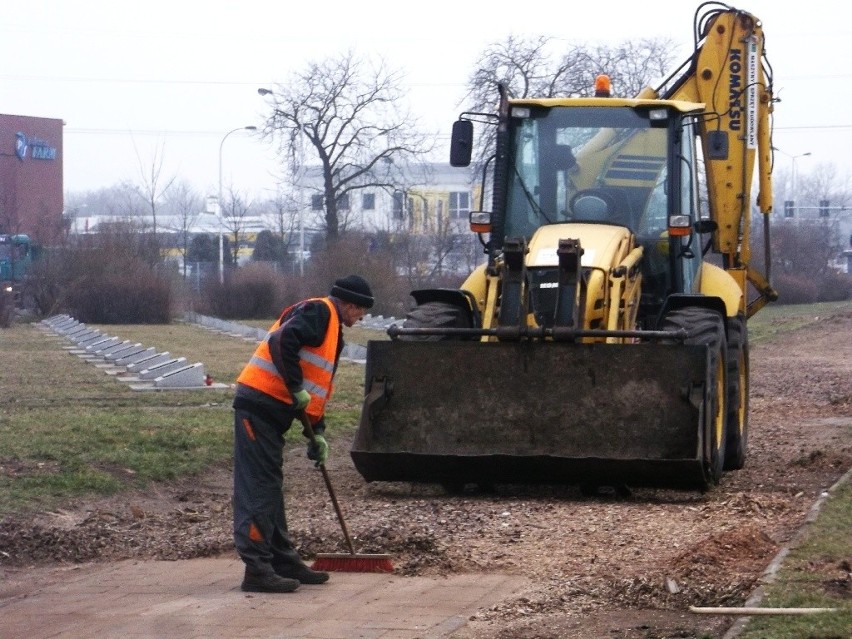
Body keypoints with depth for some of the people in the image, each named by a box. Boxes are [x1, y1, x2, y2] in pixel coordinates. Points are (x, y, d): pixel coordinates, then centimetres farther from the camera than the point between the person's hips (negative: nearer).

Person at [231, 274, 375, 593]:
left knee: (270, 488, 15)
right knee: (257, 488, -10)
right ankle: (257, 569, -12)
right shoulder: (318, 311, -6)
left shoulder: (332, 329, 24)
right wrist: (296, 389, -19)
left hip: (270, 409, 10)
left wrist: (317, 432, 21)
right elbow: (282, 342, -23)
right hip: (259, 403, -10)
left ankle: (283, 561, 23)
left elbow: (319, 387, 26)